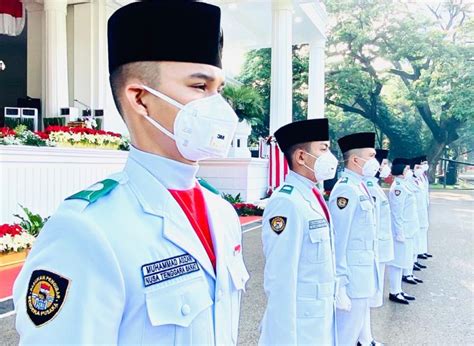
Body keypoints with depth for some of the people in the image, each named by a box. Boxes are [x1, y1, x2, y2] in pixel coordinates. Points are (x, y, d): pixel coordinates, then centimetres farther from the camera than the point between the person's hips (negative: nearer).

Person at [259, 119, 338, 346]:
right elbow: (280, 281, -25)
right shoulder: (287, 203, -24)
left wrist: (327, 309, 16)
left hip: (322, 317, 9)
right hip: (299, 322, -8)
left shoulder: (313, 197, 5)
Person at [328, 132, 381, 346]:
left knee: (357, 324, 22)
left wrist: (371, 268, 17)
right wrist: (340, 284, -21)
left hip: (365, 272, 9)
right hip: (353, 276, -9)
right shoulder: (346, 190, -20)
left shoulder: (360, 186, 9)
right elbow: (337, 242, -22)